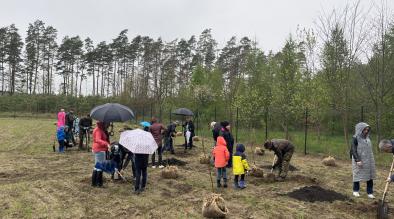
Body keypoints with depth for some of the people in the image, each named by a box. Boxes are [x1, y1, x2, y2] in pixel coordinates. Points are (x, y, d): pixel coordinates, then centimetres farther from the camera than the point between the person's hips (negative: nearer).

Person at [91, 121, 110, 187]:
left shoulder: (101, 130, 14)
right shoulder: (98, 130, -18)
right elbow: (98, 140, -33)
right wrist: (106, 144, -46)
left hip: (97, 149, 11)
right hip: (99, 150, -11)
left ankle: (94, 182, 26)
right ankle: (99, 183, 3)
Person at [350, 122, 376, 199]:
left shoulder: (367, 138, 8)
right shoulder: (355, 138, -11)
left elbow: (370, 150, 15)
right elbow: (353, 150, -15)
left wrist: (372, 160, 15)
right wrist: (357, 160, -21)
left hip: (368, 161, 5)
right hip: (359, 161, -5)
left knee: (370, 176, 4)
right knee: (357, 175, 8)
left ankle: (370, 192, 14)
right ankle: (356, 191, 24)